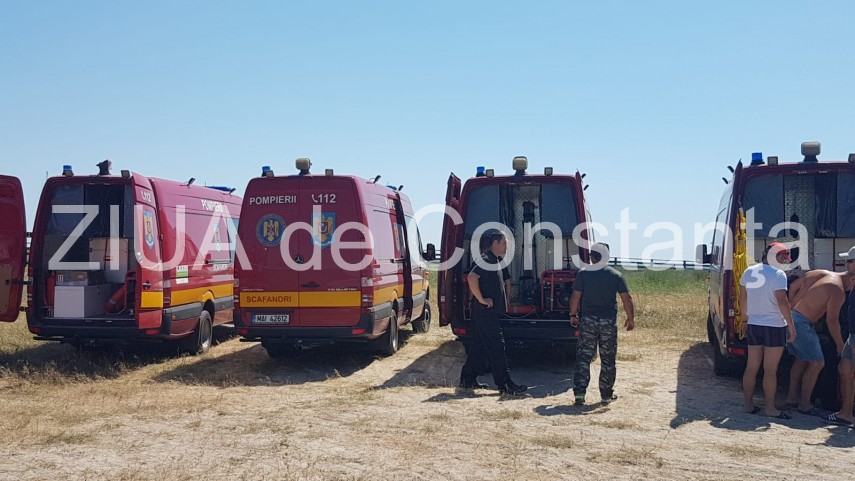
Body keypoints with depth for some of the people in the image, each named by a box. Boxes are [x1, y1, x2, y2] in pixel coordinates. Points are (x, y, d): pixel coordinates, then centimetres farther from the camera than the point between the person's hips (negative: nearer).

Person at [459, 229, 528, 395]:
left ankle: (468, 379, 21)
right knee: (496, 347, -9)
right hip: (485, 312, -10)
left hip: (494, 312, 10)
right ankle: (505, 385, -7)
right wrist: (481, 299, -24)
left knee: (480, 346, 13)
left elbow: (506, 281, 32)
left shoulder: (497, 261, 16)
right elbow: (472, 277, -31)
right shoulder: (486, 259, -15)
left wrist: (505, 301, 23)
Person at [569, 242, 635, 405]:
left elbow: (575, 297, -5)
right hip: (609, 322, 1)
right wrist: (631, 318, 10)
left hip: (588, 320, -1)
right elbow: (626, 299, -1)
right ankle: (606, 394, 19)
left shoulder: (583, 274, -5)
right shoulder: (616, 275, -1)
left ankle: (579, 393, -5)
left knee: (583, 358, 3)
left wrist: (573, 315, 9)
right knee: (608, 359, 12)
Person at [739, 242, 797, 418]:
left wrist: (744, 315, 30)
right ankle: (770, 408, 4)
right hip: (774, 327, -6)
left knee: (751, 367, 11)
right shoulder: (778, 274, -14)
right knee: (770, 370, -1)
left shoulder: (749, 272, 7)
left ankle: (748, 404, 17)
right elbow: (782, 301, -20)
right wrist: (792, 327, -16)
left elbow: (742, 297, 16)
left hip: (753, 325, 6)